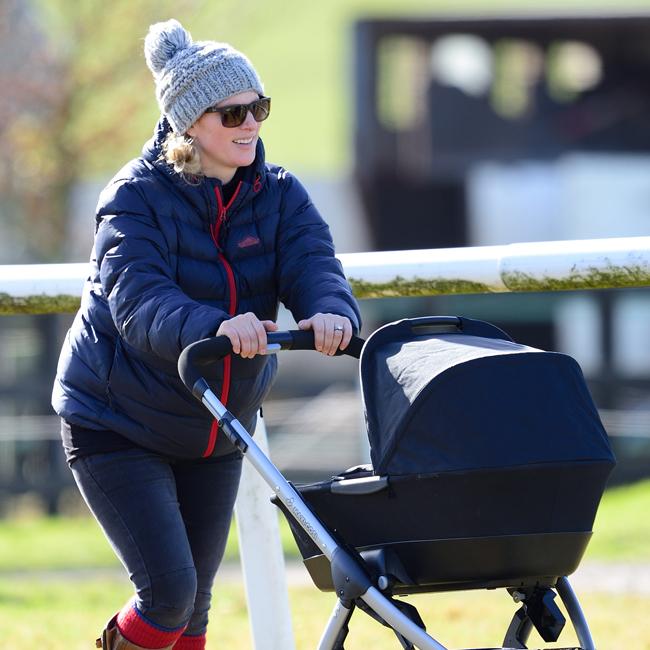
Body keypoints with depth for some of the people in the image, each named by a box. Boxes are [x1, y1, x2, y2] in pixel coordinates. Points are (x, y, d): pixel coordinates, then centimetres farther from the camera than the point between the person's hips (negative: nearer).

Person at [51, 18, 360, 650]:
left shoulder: (278, 195, -2)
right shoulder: (137, 197, -18)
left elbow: (314, 267, -18)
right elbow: (139, 304, -33)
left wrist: (331, 313, -44)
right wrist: (215, 327, -54)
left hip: (214, 431, 6)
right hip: (117, 425, -5)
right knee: (169, 592, -16)